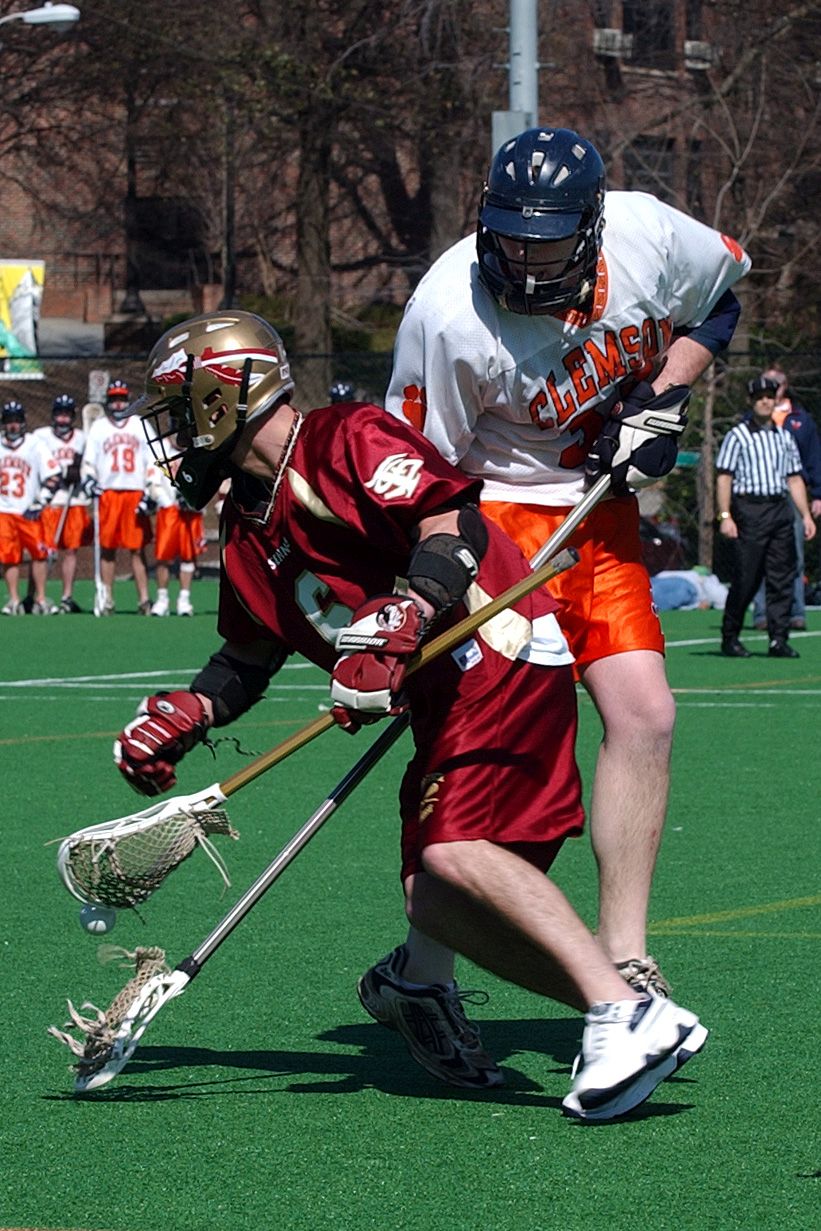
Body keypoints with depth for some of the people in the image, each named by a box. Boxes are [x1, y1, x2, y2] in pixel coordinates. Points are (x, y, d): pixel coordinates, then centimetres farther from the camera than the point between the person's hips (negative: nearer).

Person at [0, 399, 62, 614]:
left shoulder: (35, 445, 0)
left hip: (29, 512, -1)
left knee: (40, 554, -8)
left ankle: (40, 600, 0)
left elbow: (53, 477, -1)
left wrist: (40, 503, -9)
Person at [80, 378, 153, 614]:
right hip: (108, 494, 1)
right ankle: (107, 600, 4)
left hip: (136, 493, -1)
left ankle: (144, 599, -6)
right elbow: (88, 461, 10)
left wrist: (150, 493, 1)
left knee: (138, 548, -4)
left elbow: (152, 462, 11)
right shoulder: (98, 427, 13)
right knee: (107, 548, 0)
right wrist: (88, 480, -10)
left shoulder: (141, 426, 12)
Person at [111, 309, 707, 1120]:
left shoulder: (349, 441, -7)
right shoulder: (247, 526, 20)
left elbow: (454, 523, -19)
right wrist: (183, 716, 10)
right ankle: (615, 1018, -4)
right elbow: (247, 658, 27)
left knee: (454, 850, -26)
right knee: (433, 901, -2)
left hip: (501, 659, -10)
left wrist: (397, 628, -30)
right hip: (440, 698, 10)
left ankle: (629, 1015, -30)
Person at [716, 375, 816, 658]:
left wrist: (806, 515, 12)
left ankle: (779, 639, 2)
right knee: (746, 578, -6)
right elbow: (724, 477, -4)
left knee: (782, 576, 0)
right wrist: (725, 516, -13)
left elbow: (794, 478, 20)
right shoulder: (738, 436, 1)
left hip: (781, 508, 5)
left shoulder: (784, 437, 17)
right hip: (749, 509, -5)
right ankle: (729, 638, 5)